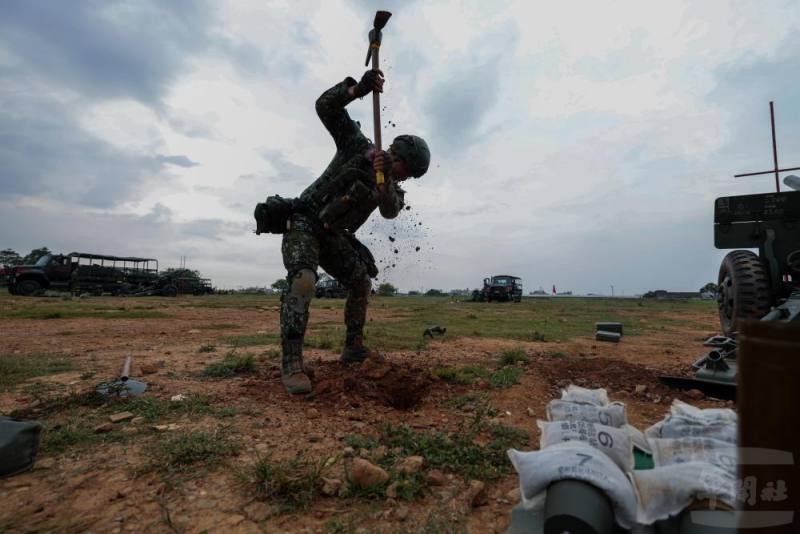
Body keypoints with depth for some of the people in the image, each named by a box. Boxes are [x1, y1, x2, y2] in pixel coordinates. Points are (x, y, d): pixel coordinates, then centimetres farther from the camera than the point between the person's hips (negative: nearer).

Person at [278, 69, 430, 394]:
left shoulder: (393, 189, 3)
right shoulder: (356, 145, -4)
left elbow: (390, 210, -21)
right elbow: (325, 105, -10)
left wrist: (383, 179, -39)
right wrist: (358, 88, -25)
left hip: (332, 236, 6)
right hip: (303, 223, -6)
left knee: (362, 284, 5)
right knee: (303, 281, -29)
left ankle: (353, 347, 20)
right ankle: (291, 363, -25)